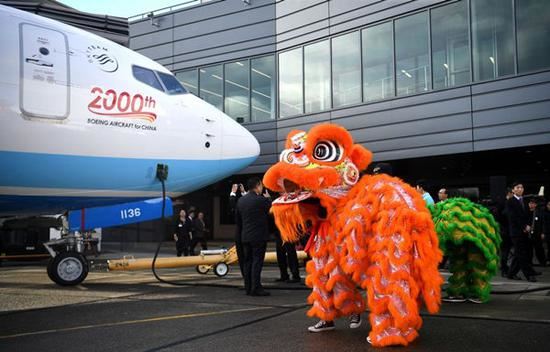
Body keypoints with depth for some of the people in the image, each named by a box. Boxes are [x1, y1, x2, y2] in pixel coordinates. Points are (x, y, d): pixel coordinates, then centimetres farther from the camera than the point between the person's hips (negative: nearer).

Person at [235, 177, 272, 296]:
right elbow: (271, 210, 2)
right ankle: (256, 288, -6)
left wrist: (240, 234, 21)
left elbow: (237, 219, 13)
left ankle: (248, 288, 15)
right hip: (259, 236, -7)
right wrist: (268, 198, 17)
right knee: (257, 262, -5)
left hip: (245, 236, 7)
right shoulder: (261, 200, -14)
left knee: (248, 262, 10)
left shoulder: (240, 200, 7)